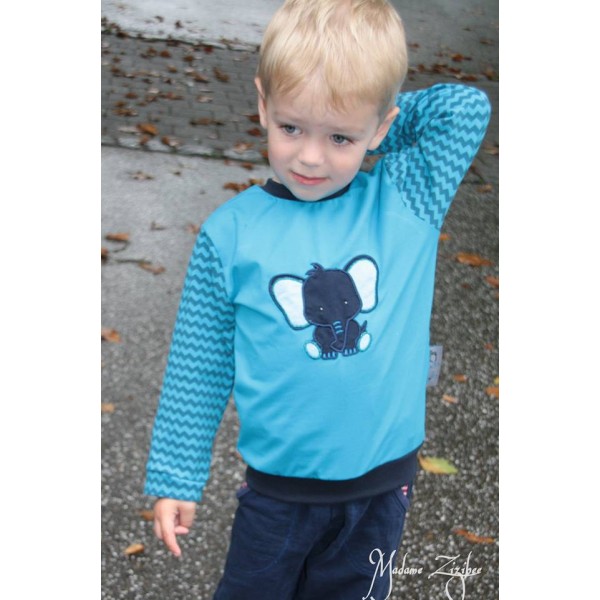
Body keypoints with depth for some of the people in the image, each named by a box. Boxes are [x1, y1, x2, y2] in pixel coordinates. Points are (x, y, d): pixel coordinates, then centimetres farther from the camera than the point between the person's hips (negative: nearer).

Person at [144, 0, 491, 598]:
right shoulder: (232, 233, -10)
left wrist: (376, 128, -8)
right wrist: (175, 477, 1)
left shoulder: (406, 202, -8)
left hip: (382, 483, 1)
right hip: (277, 487, -1)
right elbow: (198, 366, -3)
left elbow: (467, 106, -16)